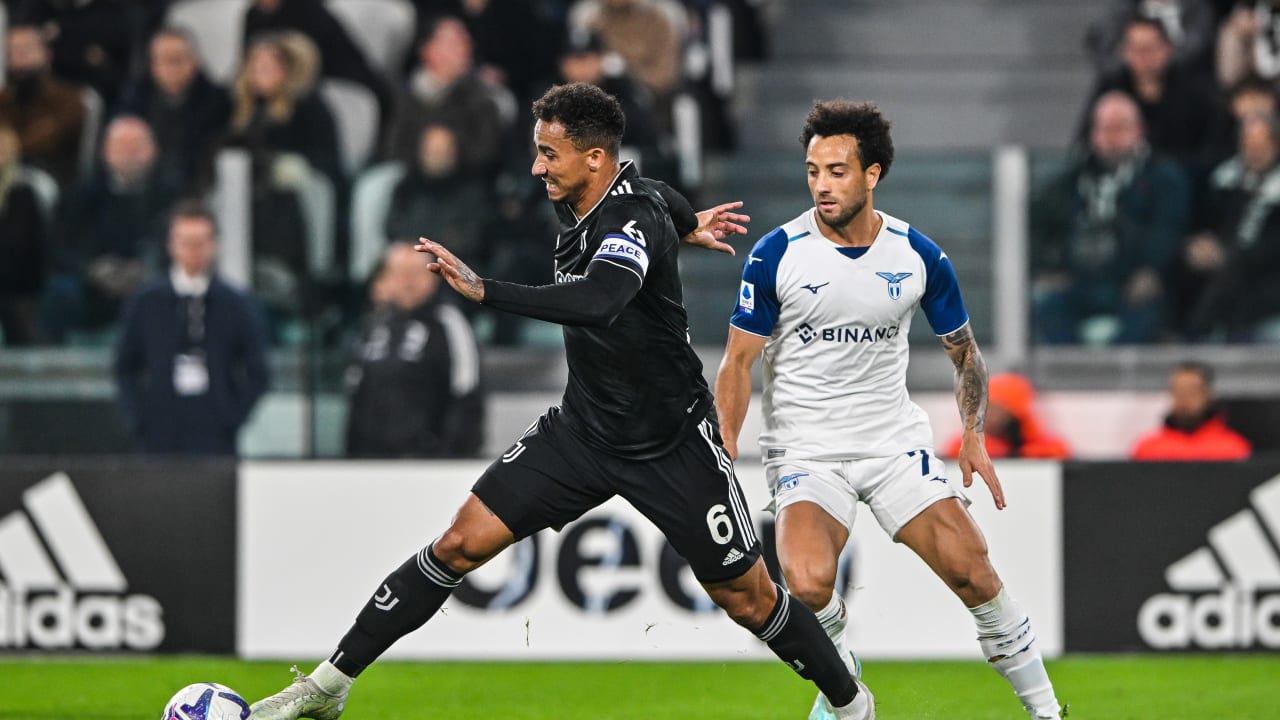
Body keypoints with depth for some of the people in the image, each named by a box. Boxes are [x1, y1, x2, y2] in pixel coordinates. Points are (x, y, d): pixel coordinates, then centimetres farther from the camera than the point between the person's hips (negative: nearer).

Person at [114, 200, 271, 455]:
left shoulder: (236, 306, 4)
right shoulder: (145, 304, 7)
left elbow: (257, 374, 8)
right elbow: (125, 368, 14)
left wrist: (234, 417, -3)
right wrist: (139, 416, 2)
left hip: (215, 437, -1)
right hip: (161, 434, 1)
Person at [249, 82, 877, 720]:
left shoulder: (638, 218, -26)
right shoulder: (572, 202, -3)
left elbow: (597, 303, -47)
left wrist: (483, 290, -50)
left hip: (672, 443, -6)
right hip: (584, 426, 6)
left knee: (747, 598, 3)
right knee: (462, 543, -4)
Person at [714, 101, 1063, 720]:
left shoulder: (920, 256, -2)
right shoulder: (776, 255, -9)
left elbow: (963, 350, 12)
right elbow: (739, 361, -3)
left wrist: (974, 437, 0)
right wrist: (723, 453, -15)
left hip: (896, 442, 2)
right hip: (804, 450, -2)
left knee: (971, 571, -10)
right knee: (808, 585, -25)